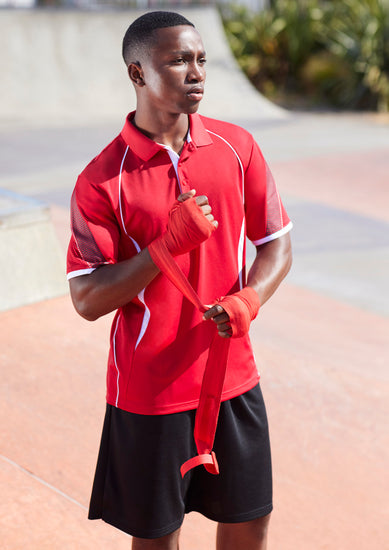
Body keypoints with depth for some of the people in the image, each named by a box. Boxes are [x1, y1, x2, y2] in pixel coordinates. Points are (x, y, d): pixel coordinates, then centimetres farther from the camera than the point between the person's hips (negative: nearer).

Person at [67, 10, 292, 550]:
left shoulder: (237, 146, -1)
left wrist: (249, 299, -15)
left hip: (232, 375, 3)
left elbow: (278, 241, 6)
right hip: (147, 389, -3)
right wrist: (167, 245, -24)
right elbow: (87, 300, -13)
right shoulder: (102, 179, -12)